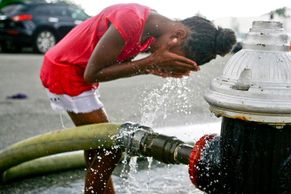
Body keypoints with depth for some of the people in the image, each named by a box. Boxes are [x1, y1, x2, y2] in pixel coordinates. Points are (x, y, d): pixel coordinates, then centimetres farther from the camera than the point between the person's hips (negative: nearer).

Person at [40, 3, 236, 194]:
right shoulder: (131, 21, -30)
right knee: (110, 149, -5)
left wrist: (153, 67, -14)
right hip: (65, 71, -9)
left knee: (98, 148, 15)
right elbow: (92, 74, -24)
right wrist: (151, 63, -25)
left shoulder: (151, 27, -3)